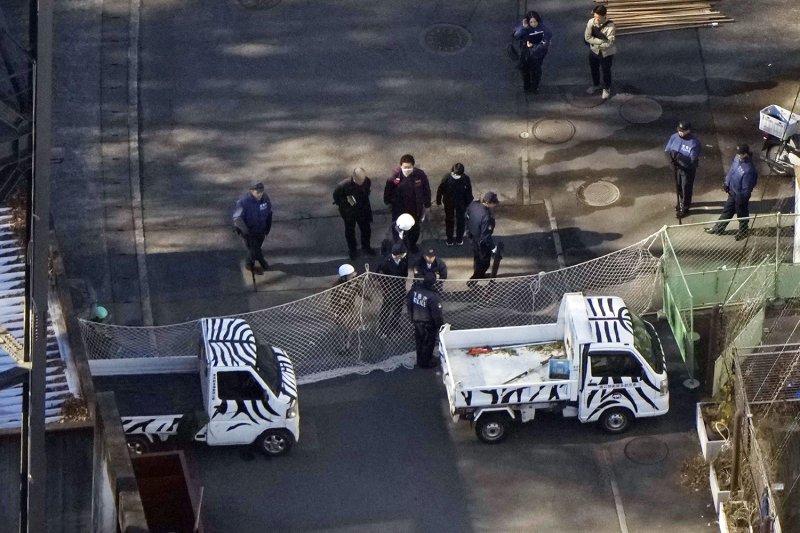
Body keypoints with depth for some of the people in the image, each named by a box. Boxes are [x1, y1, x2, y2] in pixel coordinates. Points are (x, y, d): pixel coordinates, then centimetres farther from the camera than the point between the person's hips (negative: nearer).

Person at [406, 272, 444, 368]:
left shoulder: (414, 289, -12)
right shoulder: (433, 297, -29)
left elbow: (408, 302, 4)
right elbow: (437, 313, -22)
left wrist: (412, 316, 20)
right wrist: (440, 325, -8)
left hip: (416, 321, 6)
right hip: (428, 324, -6)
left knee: (419, 342, 23)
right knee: (428, 343, 15)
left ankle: (420, 362, 39)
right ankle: (426, 363, 30)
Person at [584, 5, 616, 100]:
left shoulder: (610, 26, -30)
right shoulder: (591, 22, -19)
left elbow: (609, 43, -29)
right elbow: (587, 37, -19)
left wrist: (595, 42, -23)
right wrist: (601, 41, -28)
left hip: (606, 53, -4)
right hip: (594, 51, 4)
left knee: (606, 71, 18)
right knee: (594, 69, 25)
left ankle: (606, 89, 43)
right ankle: (596, 85, 53)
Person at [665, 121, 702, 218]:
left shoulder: (694, 142, -30)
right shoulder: (674, 137, -13)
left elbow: (692, 160, -32)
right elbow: (667, 150, -4)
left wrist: (678, 156, -40)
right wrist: (671, 159, -24)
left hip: (688, 169, -5)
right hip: (676, 167, 5)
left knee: (686, 188, 12)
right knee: (678, 186, 25)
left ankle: (685, 207, 34)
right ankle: (681, 201, 51)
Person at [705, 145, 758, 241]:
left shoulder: (748, 170, -38)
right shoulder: (737, 158, -15)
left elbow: (746, 189, -27)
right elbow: (731, 169, 6)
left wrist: (740, 200, -18)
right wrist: (726, 183, 4)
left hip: (740, 197, -7)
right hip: (732, 192, 8)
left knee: (742, 214, 19)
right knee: (727, 211, 26)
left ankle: (742, 233, 44)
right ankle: (718, 228, 45)